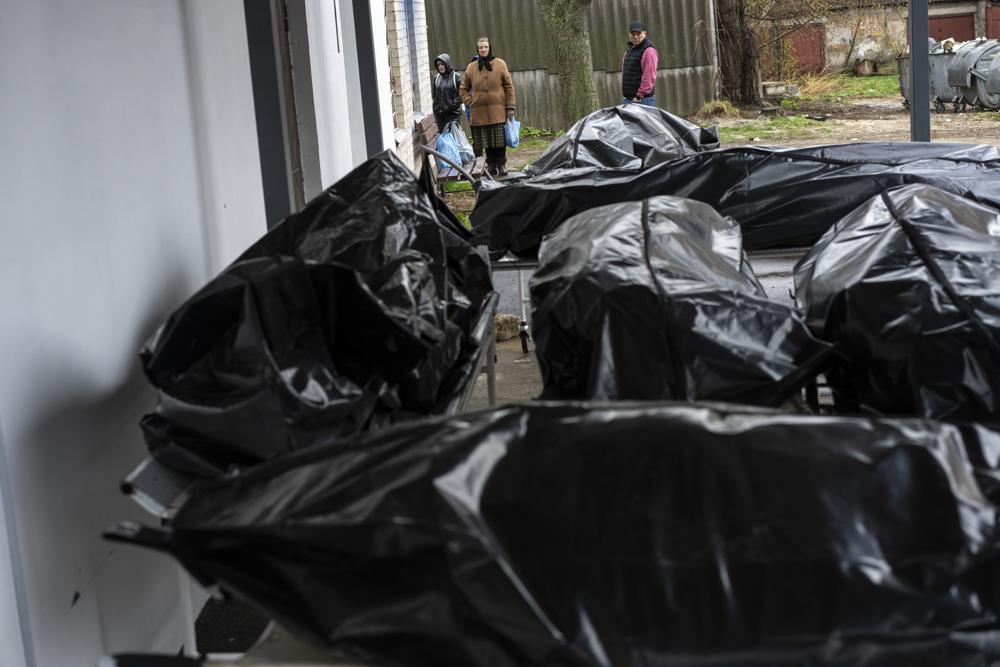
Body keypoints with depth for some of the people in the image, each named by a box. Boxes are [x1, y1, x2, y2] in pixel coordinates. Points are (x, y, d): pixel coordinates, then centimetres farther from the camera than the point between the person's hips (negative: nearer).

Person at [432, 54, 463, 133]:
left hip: (453, 113, -5)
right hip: (440, 114, 5)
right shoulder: (437, 78, 12)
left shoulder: (456, 77, -4)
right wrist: (435, 113, 12)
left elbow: (461, 94, -6)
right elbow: (434, 96, 17)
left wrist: (453, 105, -14)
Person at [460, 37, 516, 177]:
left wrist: (510, 107, -2)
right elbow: (463, 89, 16)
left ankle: (501, 165, 12)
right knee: (487, 141, 5)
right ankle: (491, 165, 15)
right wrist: (469, 102, 3)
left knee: (500, 140, 1)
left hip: (498, 111, -1)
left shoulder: (500, 64, 1)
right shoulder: (471, 67, 6)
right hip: (480, 112, 1)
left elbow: (509, 86, 2)